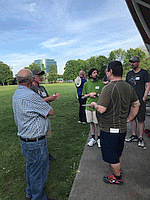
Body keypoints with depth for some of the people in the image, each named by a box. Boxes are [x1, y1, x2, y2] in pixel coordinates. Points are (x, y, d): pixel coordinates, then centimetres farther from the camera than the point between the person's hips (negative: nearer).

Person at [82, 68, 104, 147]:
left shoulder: (101, 83, 0)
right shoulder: (86, 84, 8)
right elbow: (84, 96, 11)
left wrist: (96, 94, -14)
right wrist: (89, 94, -8)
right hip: (88, 106, 3)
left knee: (97, 123, 4)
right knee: (91, 123, 12)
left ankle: (99, 139, 22)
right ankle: (93, 139, 27)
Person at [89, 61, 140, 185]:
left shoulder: (108, 88, -24)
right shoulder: (128, 87, 2)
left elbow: (101, 109, -30)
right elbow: (136, 104, 11)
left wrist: (94, 105, -9)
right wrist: (129, 119, 16)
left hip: (109, 129, -8)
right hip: (122, 127, 8)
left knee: (112, 156, 13)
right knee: (117, 153, 29)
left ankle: (117, 178, 32)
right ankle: (117, 169, 50)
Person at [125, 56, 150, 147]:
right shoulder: (129, 74, 13)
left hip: (140, 100, -4)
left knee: (140, 120, -1)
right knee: (132, 118, 10)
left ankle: (141, 138, 10)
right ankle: (134, 136, 23)